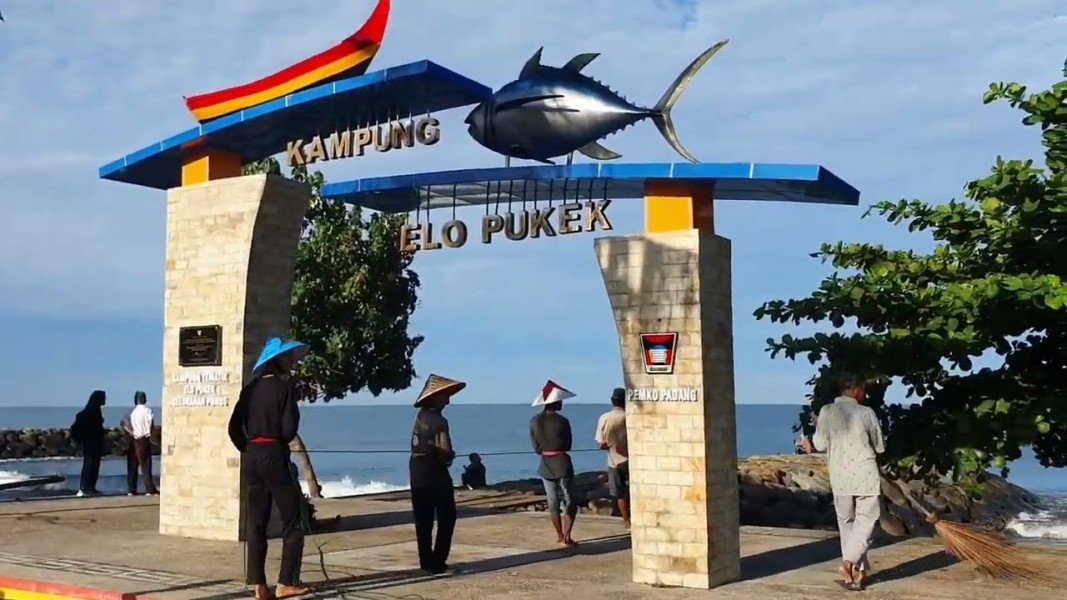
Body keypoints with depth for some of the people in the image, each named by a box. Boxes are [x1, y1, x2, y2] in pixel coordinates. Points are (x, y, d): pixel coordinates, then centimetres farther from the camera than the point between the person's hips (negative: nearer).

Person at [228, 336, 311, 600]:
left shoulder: (251, 388, 10)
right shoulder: (285, 387, -7)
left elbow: (234, 427, 7)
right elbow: (289, 430, -12)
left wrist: (248, 450, 16)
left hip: (251, 457, 6)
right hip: (274, 456, -6)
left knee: (256, 523, 8)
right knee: (292, 522, 3)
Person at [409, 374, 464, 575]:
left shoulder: (420, 416, 7)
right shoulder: (438, 421, -17)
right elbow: (444, 451, -23)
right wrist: (450, 456, -2)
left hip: (417, 474, 7)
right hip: (435, 475, -7)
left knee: (423, 521, 11)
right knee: (446, 519, 2)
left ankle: (426, 561, 14)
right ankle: (437, 563, -1)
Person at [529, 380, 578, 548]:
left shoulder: (534, 422, -2)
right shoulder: (562, 421, -15)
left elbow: (536, 448, 2)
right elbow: (568, 445, -3)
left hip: (545, 465, 5)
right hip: (562, 464, -5)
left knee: (553, 502, 14)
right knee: (569, 502, 4)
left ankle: (560, 535, 23)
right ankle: (566, 537, -2)